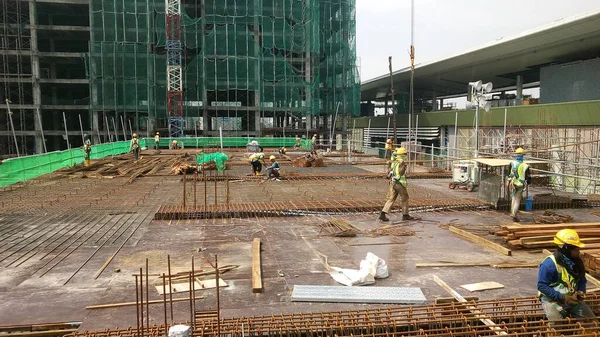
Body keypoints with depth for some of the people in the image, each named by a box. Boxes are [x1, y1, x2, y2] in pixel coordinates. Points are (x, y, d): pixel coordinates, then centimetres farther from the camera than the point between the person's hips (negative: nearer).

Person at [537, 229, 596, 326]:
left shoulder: (577, 262, 1)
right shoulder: (549, 264, -22)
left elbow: (582, 280, 16)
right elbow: (542, 286, -20)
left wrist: (581, 292, -7)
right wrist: (563, 297, -25)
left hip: (573, 298, 6)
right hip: (552, 299, -6)